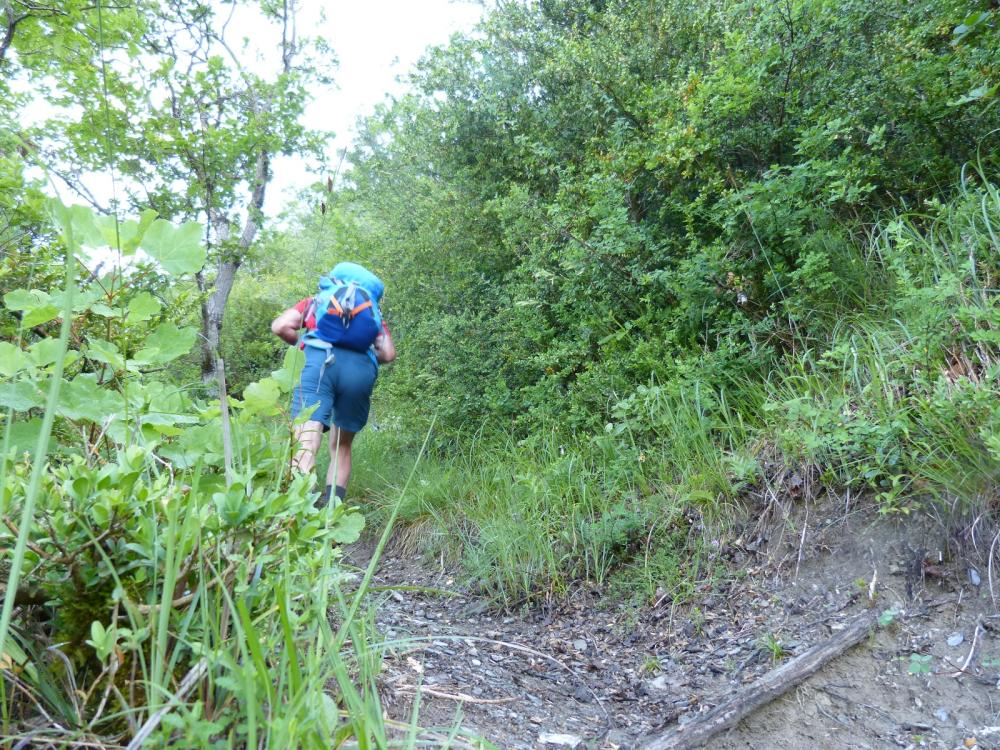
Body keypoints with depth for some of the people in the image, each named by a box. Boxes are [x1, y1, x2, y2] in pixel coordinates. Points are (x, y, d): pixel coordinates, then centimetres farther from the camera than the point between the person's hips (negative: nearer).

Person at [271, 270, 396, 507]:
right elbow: (388, 353, 20)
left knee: (305, 443, -15)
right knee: (341, 447, 17)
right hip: (361, 368, 2)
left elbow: (279, 326, 17)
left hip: (319, 359, -2)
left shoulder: (315, 301, 33)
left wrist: (302, 344, 35)